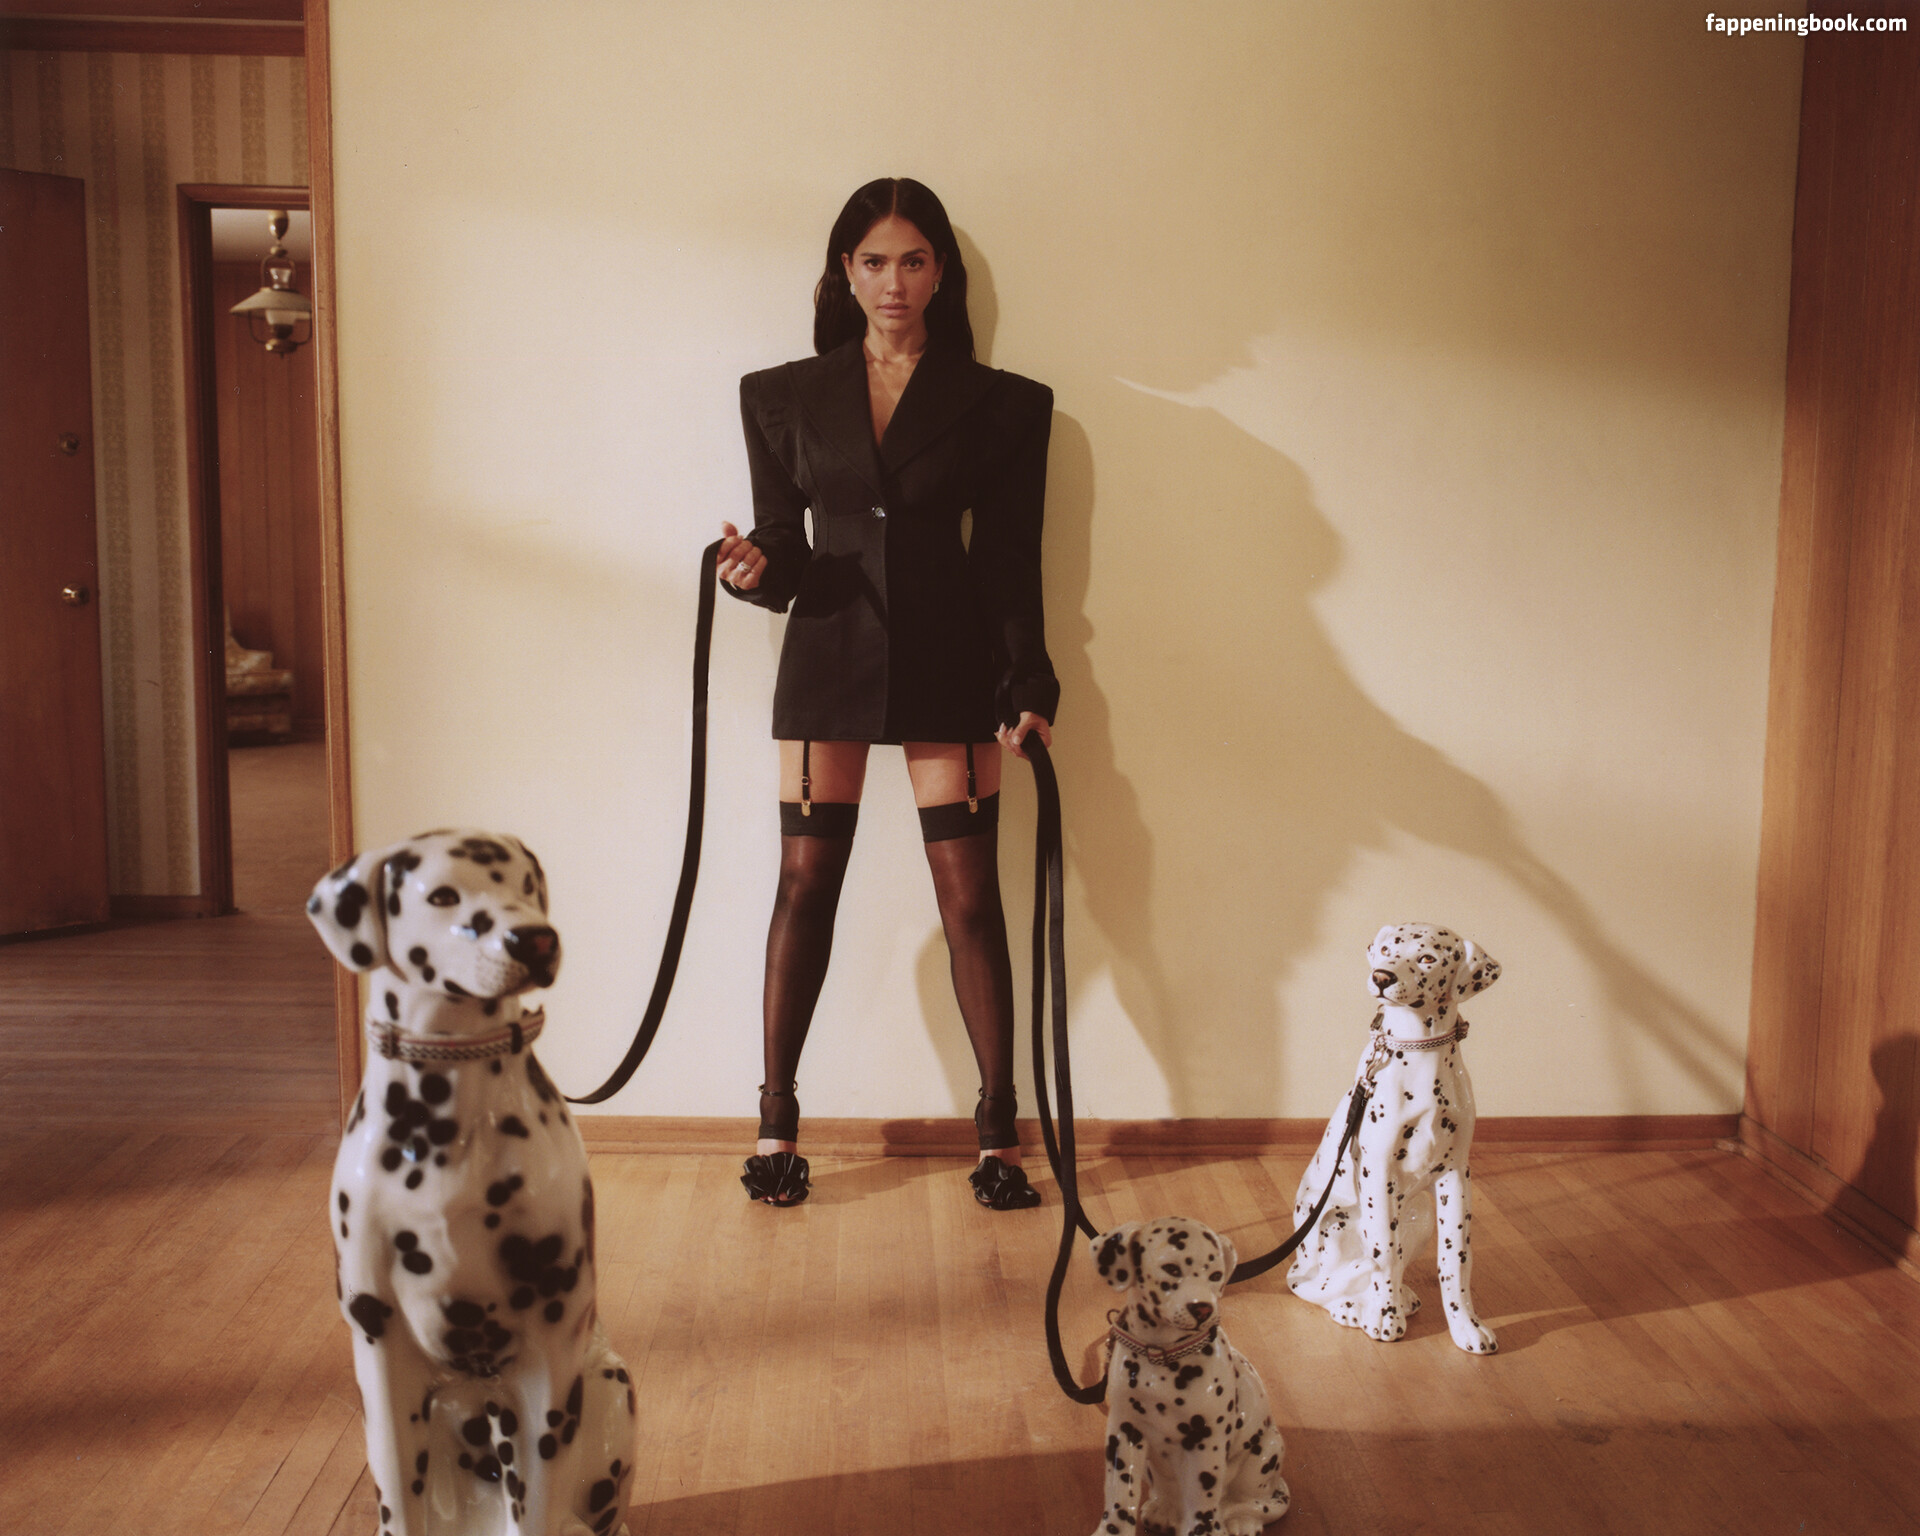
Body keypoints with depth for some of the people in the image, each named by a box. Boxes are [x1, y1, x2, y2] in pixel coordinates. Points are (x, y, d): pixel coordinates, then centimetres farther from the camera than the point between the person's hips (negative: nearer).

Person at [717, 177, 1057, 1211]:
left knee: (970, 897, -1)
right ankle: (776, 1123, 14)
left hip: (949, 662, -1)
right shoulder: (787, 397, 9)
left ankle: (998, 1130, 11)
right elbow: (783, 541, 8)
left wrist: (1029, 687, -9)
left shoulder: (997, 405, 5)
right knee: (805, 882, 2)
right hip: (828, 657, 1)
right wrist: (752, 570, -16)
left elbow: (1009, 560, 2)